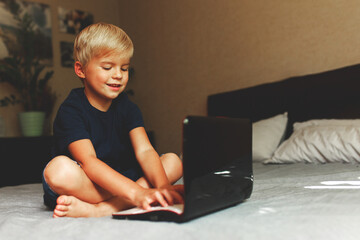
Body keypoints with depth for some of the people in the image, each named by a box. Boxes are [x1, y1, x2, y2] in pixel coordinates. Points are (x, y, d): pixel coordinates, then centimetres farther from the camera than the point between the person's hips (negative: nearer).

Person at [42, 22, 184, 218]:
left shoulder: (127, 107, 2)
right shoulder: (71, 110, -14)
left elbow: (144, 151, -13)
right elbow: (87, 161, -29)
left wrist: (163, 185, -34)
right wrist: (136, 193, -42)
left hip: (119, 180, 6)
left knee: (173, 161, -13)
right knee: (59, 168, -35)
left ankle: (99, 209, -28)